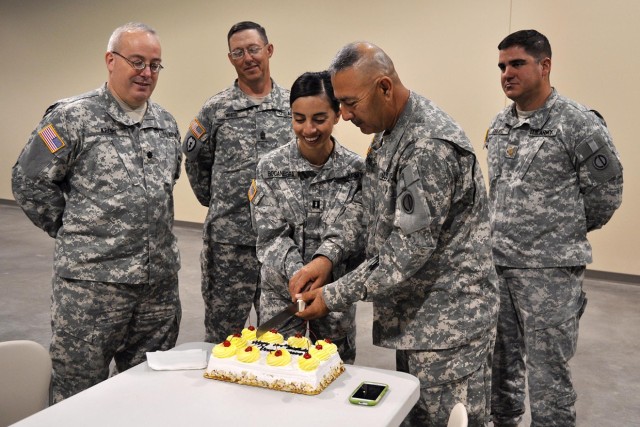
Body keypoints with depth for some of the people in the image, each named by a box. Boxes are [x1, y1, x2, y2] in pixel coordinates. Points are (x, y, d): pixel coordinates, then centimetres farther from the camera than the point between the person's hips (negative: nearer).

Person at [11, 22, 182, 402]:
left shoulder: (166, 123, 10)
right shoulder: (72, 117, -7)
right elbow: (30, 182, -5)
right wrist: (75, 232, -2)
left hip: (161, 282, 5)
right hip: (92, 281, -5)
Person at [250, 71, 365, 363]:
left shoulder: (355, 170, -4)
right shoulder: (270, 167, -4)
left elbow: (348, 229, -13)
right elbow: (272, 234, -9)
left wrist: (325, 260, -33)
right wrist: (297, 271, -26)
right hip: (281, 289, 0)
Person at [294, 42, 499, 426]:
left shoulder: (430, 146, -24)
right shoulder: (389, 132, 7)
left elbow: (412, 248, -24)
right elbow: (376, 224, 12)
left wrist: (335, 296, -17)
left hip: (450, 318, -9)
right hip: (412, 313, 9)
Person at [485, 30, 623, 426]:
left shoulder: (579, 123, -12)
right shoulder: (499, 126, 9)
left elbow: (606, 192, -6)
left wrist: (566, 235, 4)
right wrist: (504, 236, 15)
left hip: (550, 270, -6)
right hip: (496, 264, 7)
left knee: (548, 372, 3)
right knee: (501, 361, 18)